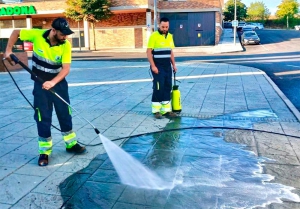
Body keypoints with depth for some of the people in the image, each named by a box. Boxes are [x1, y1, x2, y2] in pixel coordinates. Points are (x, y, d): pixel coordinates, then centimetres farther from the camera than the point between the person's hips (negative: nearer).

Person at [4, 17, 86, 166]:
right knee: (43, 117, 0)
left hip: (59, 83, 1)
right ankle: (44, 151, 13)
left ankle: (71, 144, 27)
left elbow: (66, 68, -21)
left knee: (65, 114, 10)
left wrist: (52, 82, -34)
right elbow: (16, 33, 1)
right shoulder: (36, 35, -15)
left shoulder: (66, 45, -15)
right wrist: (8, 50, -8)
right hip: (40, 84, -1)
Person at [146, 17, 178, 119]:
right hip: (157, 67, -7)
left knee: (167, 87, 7)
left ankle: (166, 110, 15)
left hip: (167, 66, 7)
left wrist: (174, 64, 12)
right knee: (158, 88, -4)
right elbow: (149, 52, -12)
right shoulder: (154, 36, -9)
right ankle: (156, 111, 6)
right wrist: (153, 66, -18)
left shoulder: (170, 36, 12)